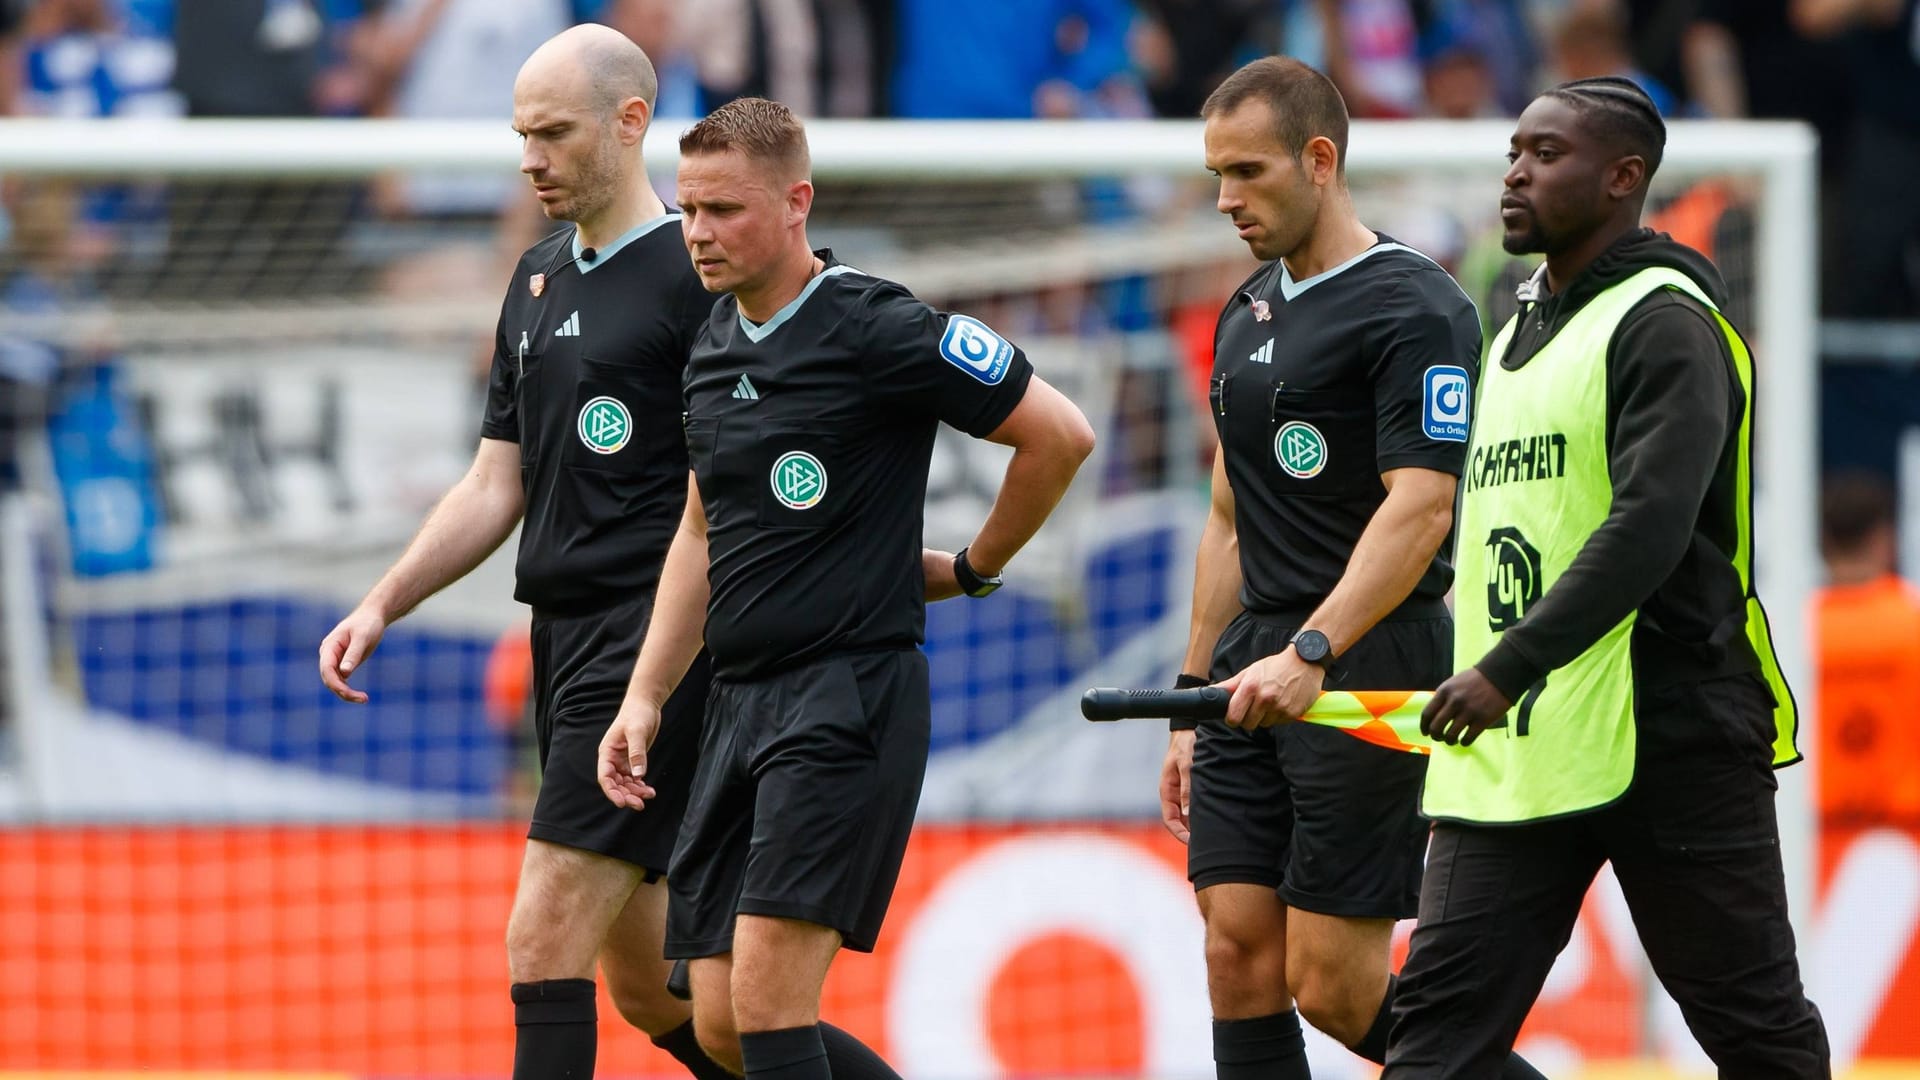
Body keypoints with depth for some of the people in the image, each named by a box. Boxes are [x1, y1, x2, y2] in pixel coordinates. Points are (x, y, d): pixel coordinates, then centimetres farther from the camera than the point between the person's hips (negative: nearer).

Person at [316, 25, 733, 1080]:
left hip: (652, 645, -9)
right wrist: (383, 604, 12)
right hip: (563, 639, 9)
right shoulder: (539, 279, 17)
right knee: (641, 982, 11)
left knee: (543, 940, -15)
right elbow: (496, 486, 22)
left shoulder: (691, 273, -8)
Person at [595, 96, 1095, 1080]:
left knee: (766, 993, -17)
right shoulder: (713, 347, 13)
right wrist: (645, 695, 18)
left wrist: (971, 568, 3)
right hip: (741, 702, 8)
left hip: (851, 694, -8)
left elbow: (1060, 434, -8)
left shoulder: (876, 330, -11)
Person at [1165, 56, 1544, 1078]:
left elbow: (1419, 507, -20)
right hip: (1253, 678, 8)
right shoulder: (1246, 314, 17)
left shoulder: (1415, 309, -10)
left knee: (1334, 989, -8)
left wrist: (1310, 653, -31)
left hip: (1369, 669, -8)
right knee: (1239, 956, -1)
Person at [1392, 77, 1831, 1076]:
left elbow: (1651, 526, -21)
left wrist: (1511, 668, -27)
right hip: (1508, 754, 8)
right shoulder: (1522, 330, 19)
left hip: (1670, 739, -8)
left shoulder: (1665, 324, -9)